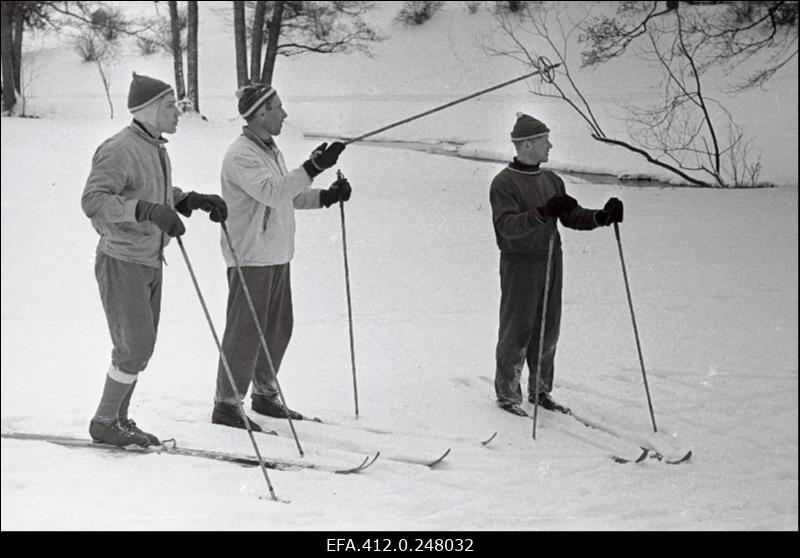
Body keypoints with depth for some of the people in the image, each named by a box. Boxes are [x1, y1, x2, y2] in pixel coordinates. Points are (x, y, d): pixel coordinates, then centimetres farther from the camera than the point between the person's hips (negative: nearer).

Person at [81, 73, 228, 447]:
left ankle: (118, 417, 23)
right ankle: (104, 423, 5)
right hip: (121, 263, -9)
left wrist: (194, 200, 6)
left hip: (150, 262, 9)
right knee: (136, 346, -8)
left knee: (141, 346, 12)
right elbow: (93, 200, -29)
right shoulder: (119, 150, -19)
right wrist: (147, 209, -41)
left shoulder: (155, 148, 10)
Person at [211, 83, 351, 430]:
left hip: (278, 257, 9)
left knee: (278, 329, 15)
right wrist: (313, 168, -33)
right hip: (250, 258, -9)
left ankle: (265, 394, 29)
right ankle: (227, 404, 4)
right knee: (246, 332, -5)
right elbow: (272, 193, -28)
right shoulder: (241, 155, -16)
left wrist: (327, 196, 5)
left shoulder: (270, 150, 15)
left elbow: (291, 196, 21)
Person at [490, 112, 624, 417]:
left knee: (548, 330, 11)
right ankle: (507, 394, 12)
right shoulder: (504, 183, -11)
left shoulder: (552, 181, 12)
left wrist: (601, 217, -10)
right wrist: (543, 212, -36)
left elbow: (572, 217, 8)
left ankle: (540, 391, 23)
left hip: (551, 264, 7)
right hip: (519, 266, -6)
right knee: (517, 331, -1)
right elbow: (509, 226, -23)